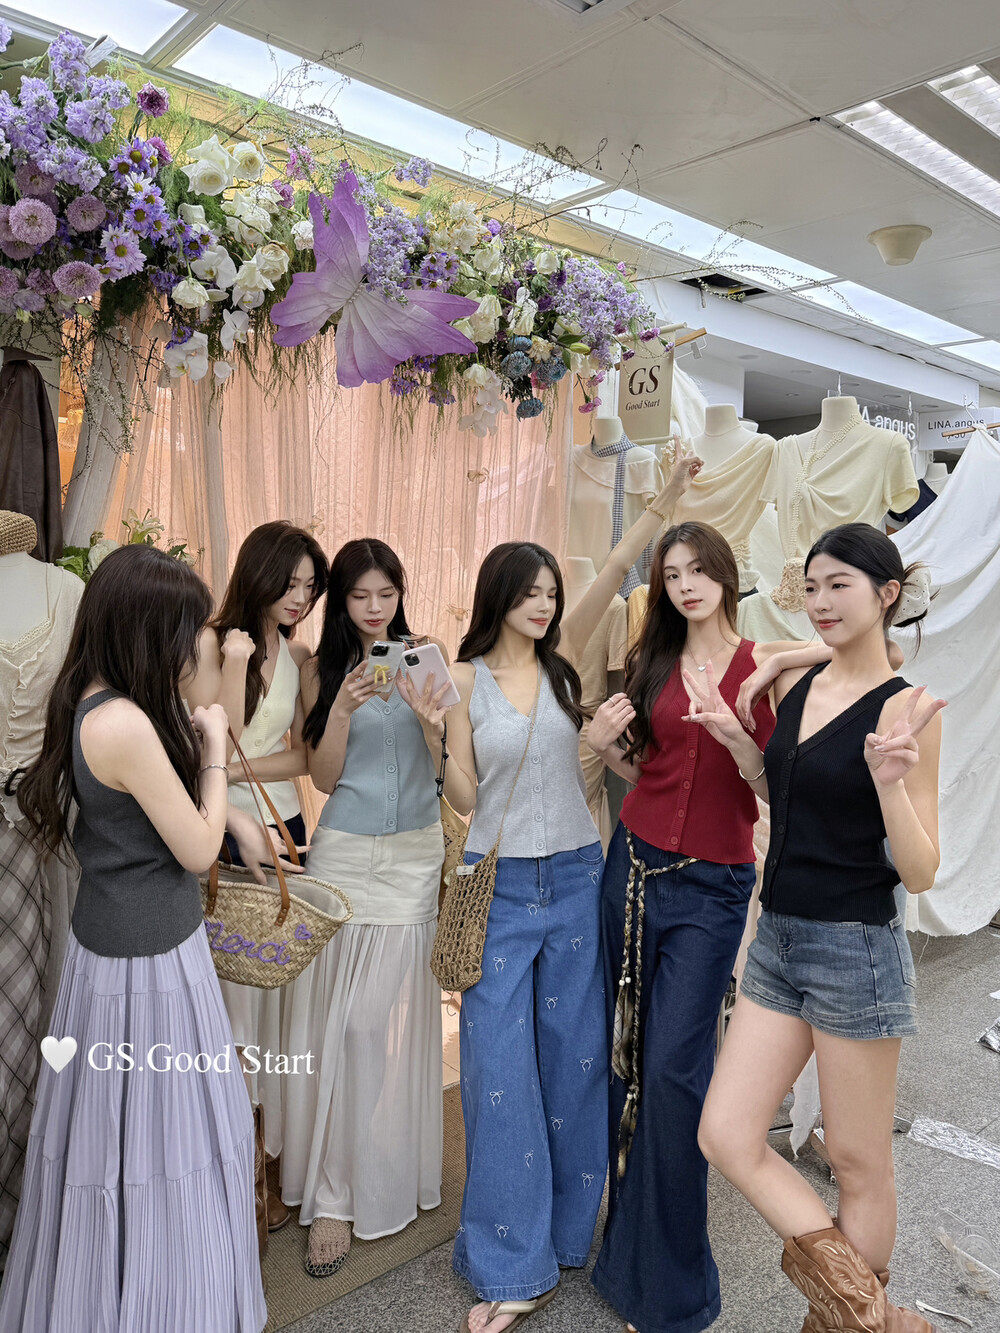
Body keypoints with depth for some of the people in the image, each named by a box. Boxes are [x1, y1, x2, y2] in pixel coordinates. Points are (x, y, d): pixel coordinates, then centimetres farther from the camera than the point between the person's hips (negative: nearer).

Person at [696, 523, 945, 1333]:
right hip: (778, 940, 7)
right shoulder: (795, 688, 6)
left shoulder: (903, 709, -13)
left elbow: (921, 874, -13)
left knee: (858, 1163, 12)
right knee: (725, 1137, 6)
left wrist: (889, 781, -29)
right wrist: (736, 741, 7)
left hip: (856, 952, -7)